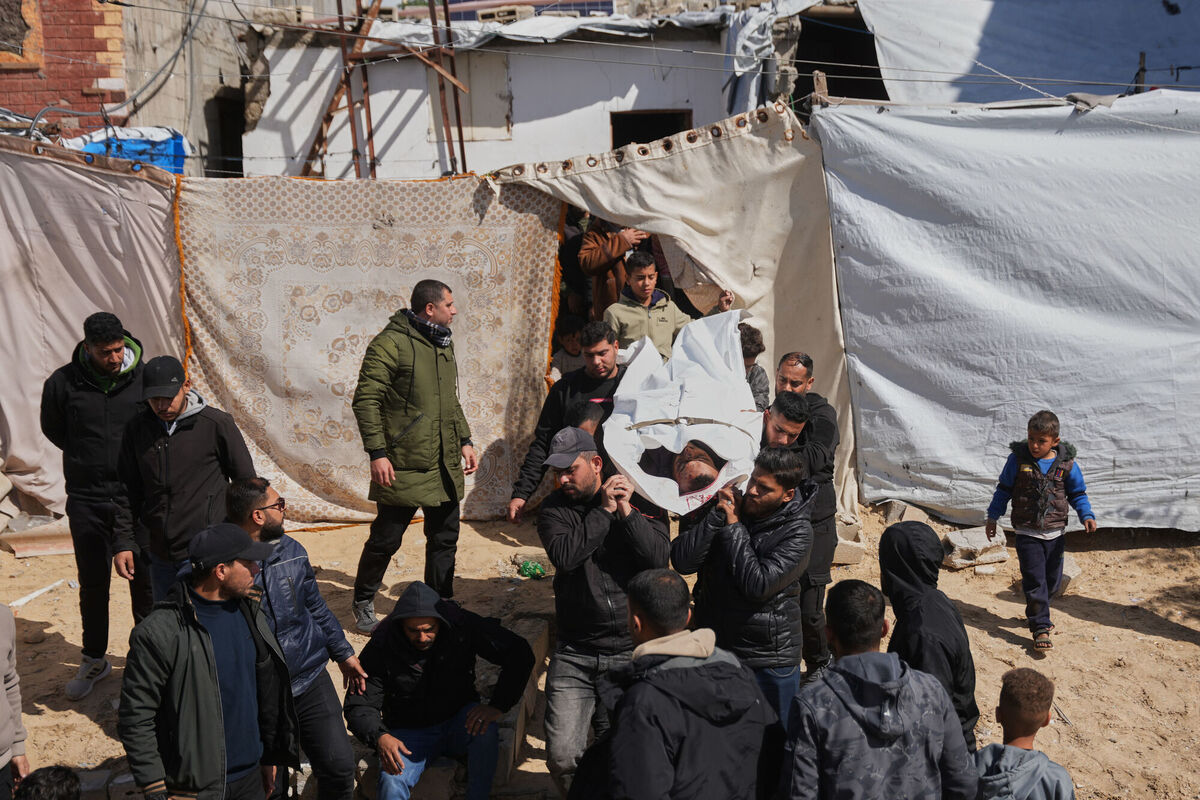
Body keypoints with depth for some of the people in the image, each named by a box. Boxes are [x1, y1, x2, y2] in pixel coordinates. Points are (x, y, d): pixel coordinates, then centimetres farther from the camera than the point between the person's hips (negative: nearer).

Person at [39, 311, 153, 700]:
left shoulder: (144, 377, -6)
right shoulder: (63, 382, -5)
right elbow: (52, 428, 12)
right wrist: (86, 458, 7)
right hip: (87, 501, 1)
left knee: (145, 581, 6)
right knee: (92, 583, 12)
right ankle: (94, 660, 29)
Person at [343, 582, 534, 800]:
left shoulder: (463, 626, -15)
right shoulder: (381, 646, -15)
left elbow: (520, 653, -13)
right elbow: (359, 705, -9)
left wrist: (497, 706, -24)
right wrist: (380, 737, -31)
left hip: (458, 721, 2)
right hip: (410, 731, -1)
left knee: (485, 730, -33)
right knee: (392, 782, -32)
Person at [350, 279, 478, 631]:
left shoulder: (442, 343, 15)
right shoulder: (390, 344, -12)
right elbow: (366, 400, -15)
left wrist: (464, 440, 16)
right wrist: (377, 453, -19)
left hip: (445, 466, 8)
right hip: (404, 466, -7)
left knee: (445, 539, 12)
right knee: (386, 539, 3)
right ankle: (363, 605, 22)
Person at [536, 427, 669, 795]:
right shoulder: (554, 509, 2)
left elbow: (659, 558, -11)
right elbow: (564, 556, -18)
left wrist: (627, 511, -18)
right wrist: (605, 510, -15)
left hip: (630, 653, 0)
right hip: (574, 654, 1)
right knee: (561, 757, -4)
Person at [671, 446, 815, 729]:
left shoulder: (797, 532, -12)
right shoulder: (731, 506, -1)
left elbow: (757, 584, -24)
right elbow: (682, 561, -11)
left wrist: (734, 527, -17)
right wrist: (718, 515, -19)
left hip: (769, 664, -4)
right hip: (713, 649, 4)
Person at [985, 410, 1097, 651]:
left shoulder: (1066, 463, -5)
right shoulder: (1018, 459, -7)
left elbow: (1078, 493, 7)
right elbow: (1004, 489, 4)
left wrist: (1087, 516, -9)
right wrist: (993, 517, 7)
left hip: (1055, 533, 2)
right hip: (1027, 532, -2)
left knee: (1053, 581, 13)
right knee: (1035, 581, -5)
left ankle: (1037, 613, 38)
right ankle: (1040, 629, 2)